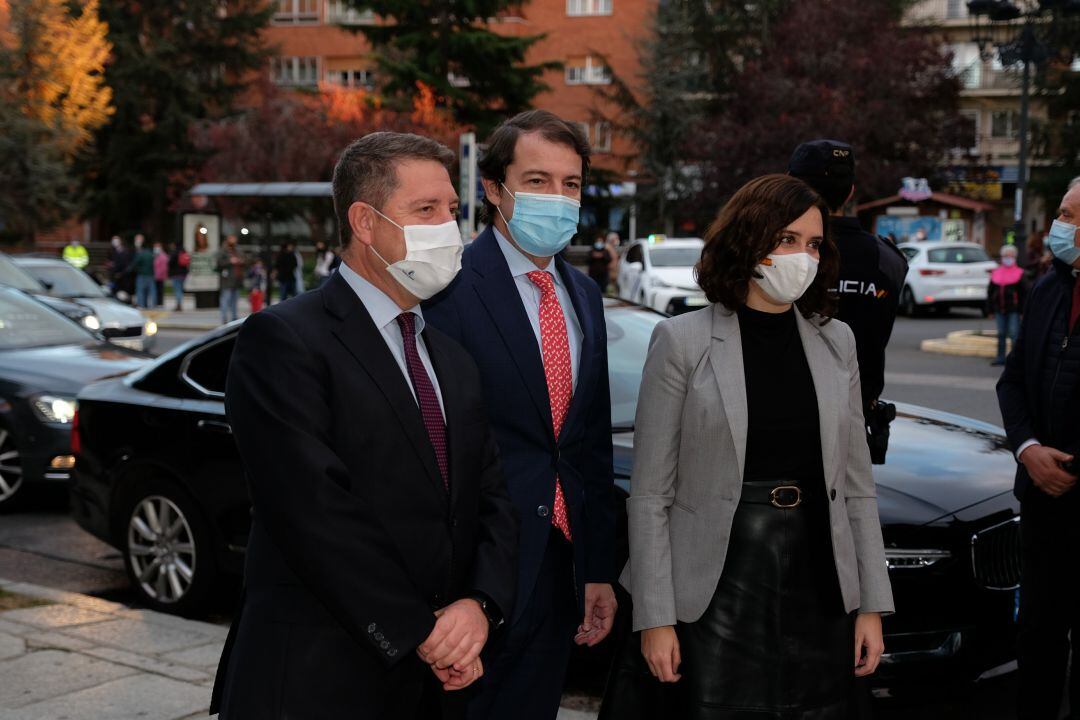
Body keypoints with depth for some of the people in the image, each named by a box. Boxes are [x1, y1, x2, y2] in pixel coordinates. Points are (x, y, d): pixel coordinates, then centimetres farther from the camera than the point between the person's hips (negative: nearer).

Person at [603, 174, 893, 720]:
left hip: (820, 591, 4)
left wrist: (872, 604, 7)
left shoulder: (836, 342, 9)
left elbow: (857, 487, 11)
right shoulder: (682, 341, -4)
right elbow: (650, 495, -5)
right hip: (720, 592, -4)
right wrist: (655, 617, -9)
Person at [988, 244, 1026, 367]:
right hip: (999, 310, 4)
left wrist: (1022, 310, -9)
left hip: (1013, 310, -4)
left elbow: (1024, 293, -4)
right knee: (1001, 334, 9)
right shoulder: (996, 273, 11)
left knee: (1014, 334, -5)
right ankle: (1001, 357, 16)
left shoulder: (1020, 274, -1)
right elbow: (990, 292, 14)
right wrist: (990, 310, 10)